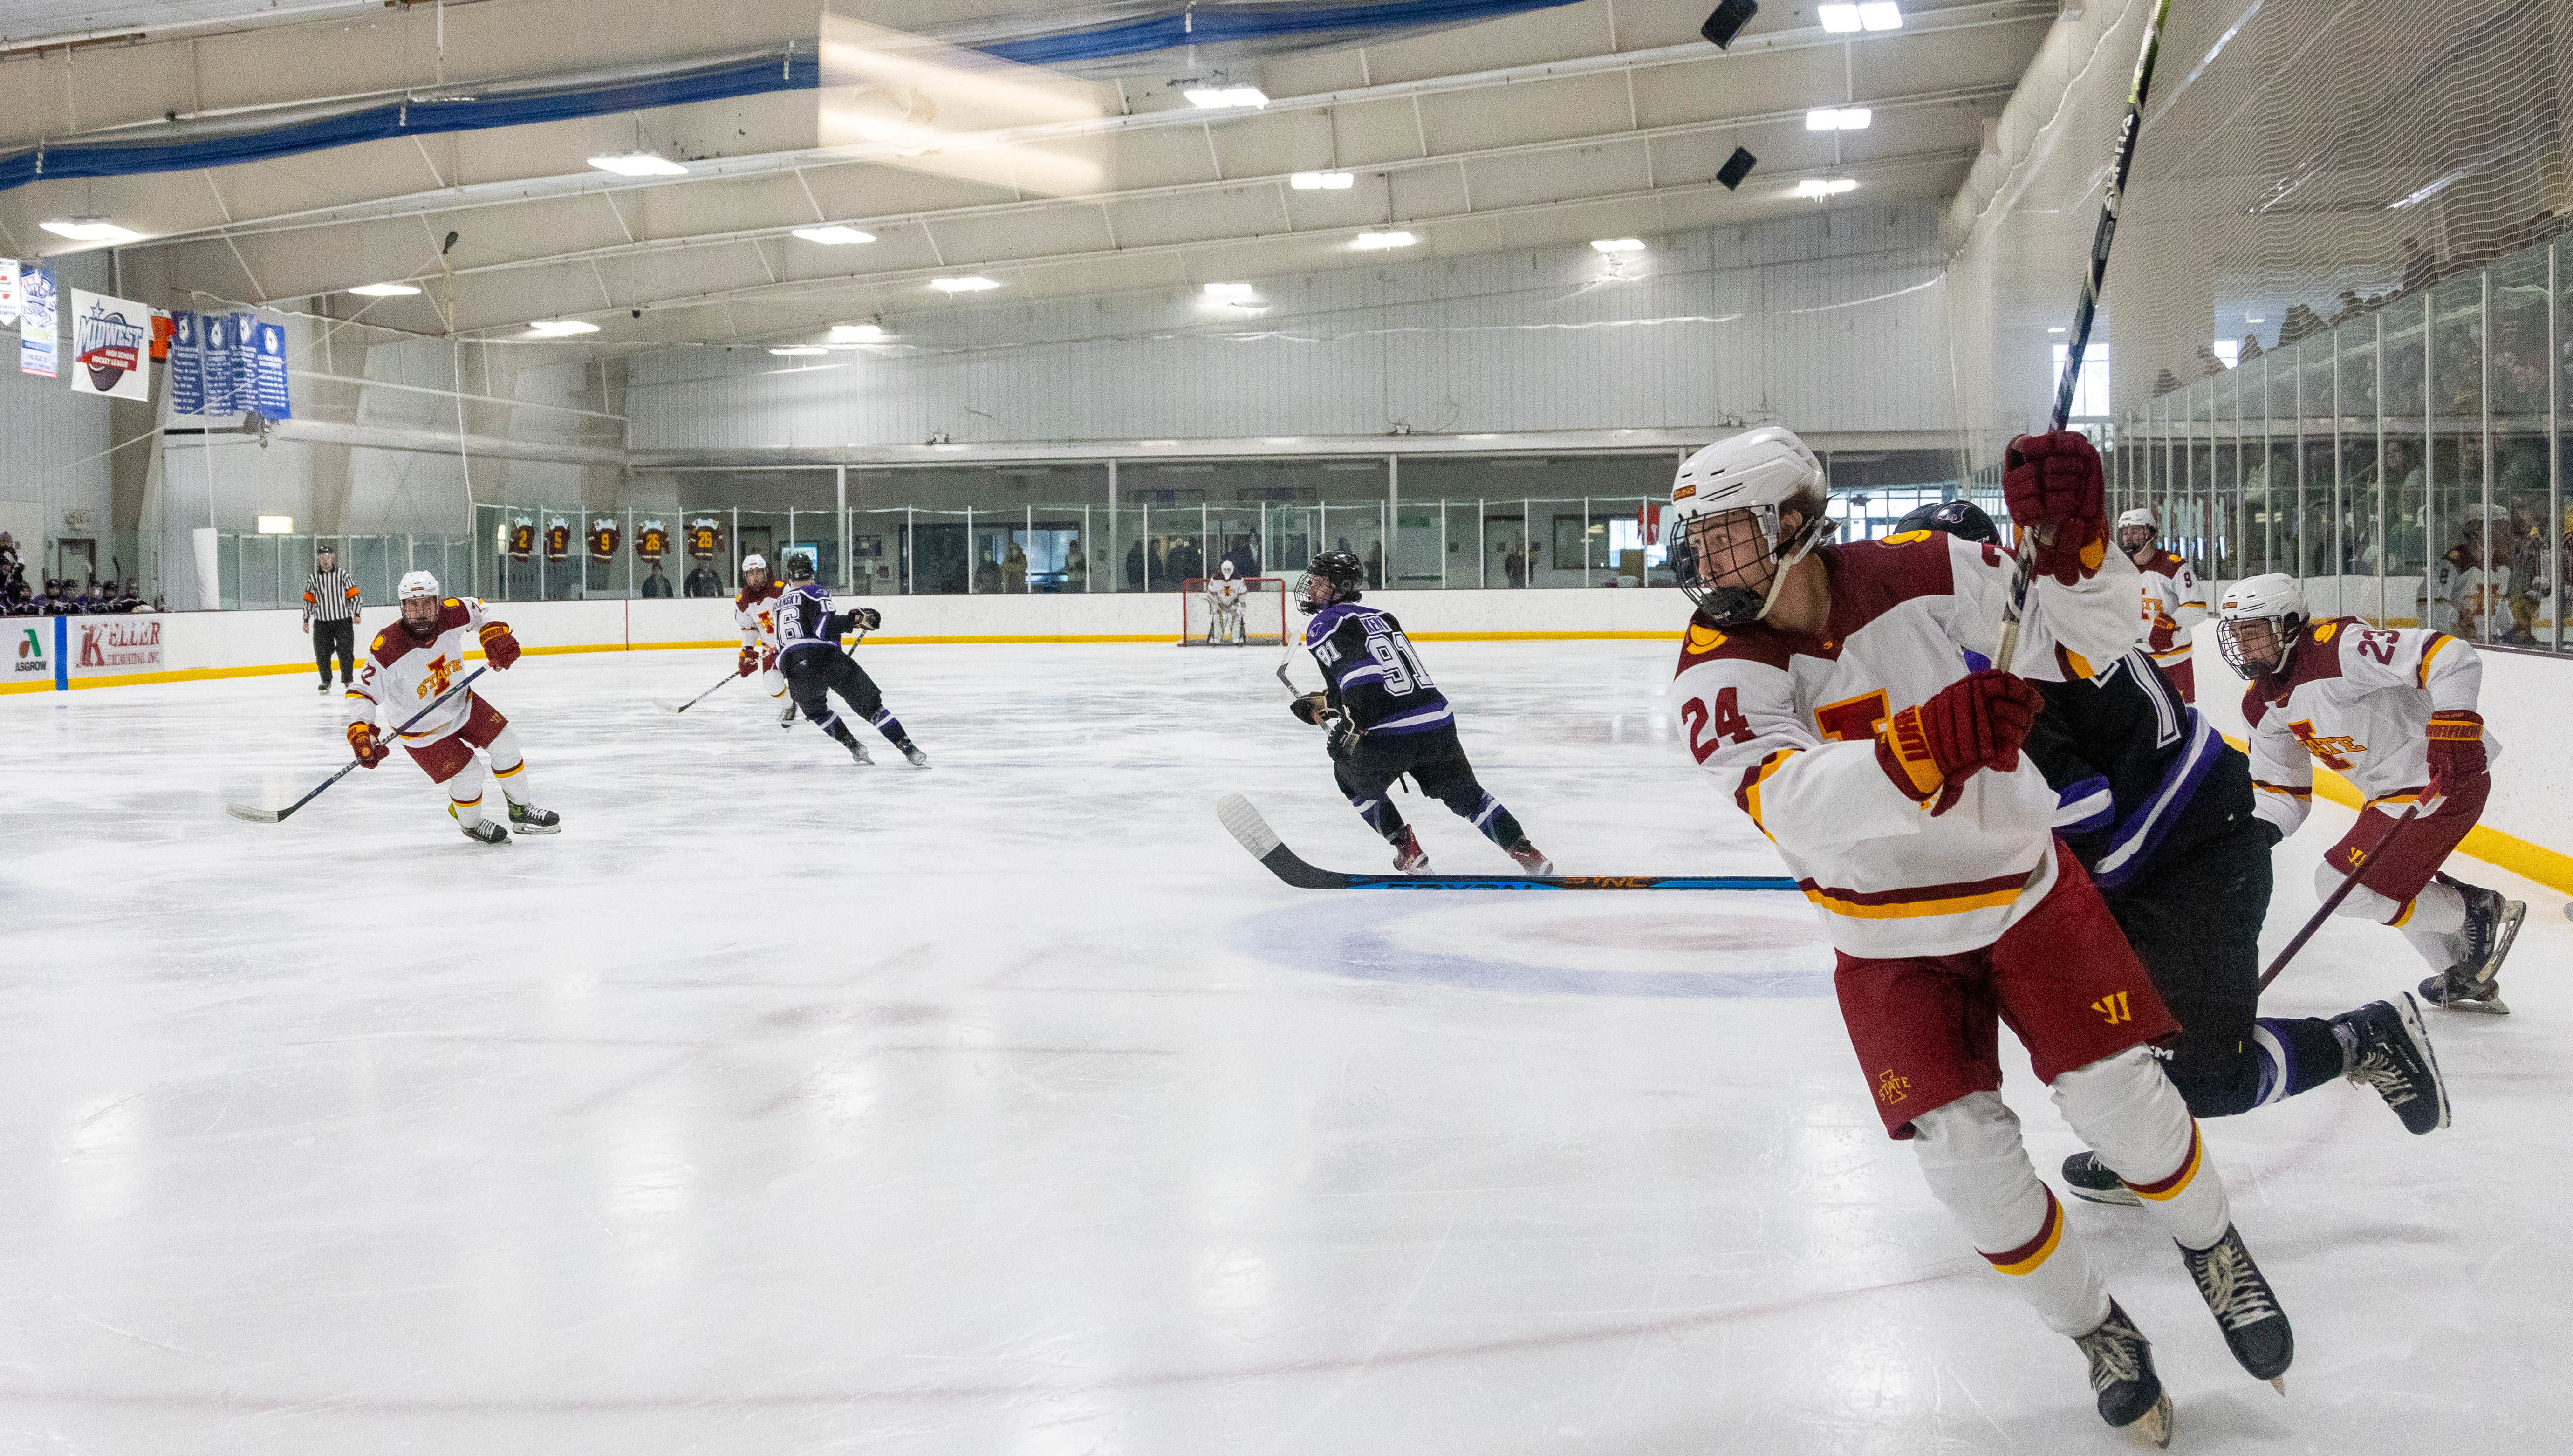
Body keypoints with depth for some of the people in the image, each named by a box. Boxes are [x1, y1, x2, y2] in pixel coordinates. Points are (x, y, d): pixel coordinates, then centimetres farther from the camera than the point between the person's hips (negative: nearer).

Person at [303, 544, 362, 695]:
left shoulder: (343, 576, 2)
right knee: (322, 653, 0)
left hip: (343, 621, -2)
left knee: (346, 652, -4)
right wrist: (306, 620, 12)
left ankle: (347, 681, 5)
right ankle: (326, 681, 13)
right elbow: (309, 600, 14)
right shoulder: (314, 579, 8)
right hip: (322, 622, 2)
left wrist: (357, 614, -8)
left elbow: (354, 596, 1)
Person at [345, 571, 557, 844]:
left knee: (504, 745, 7)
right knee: (468, 774, -7)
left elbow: (478, 609, 1)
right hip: (420, 727, -5)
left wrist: (495, 634, -15)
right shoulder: (388, 649, -35)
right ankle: (470, 823, 27)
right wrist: (360, 731, -44)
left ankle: (521, 811, 29)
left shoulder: (451, 614, -22)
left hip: (460, 703, 5)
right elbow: (362, 692, -31)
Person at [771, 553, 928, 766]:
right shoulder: (815, 593, 6)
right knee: (870, 705, 3)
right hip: (825, 658, -4)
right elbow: (825, 628, -10)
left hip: (793, 667, 4)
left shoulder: (779, 603, 24)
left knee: (816, 710, 32)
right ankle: (911, 751, -5)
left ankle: (855, 748, 24)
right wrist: (855, 619, -3)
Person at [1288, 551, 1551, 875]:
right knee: (1466, 794, 24)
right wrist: (1324, 704, 34)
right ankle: (1524, 852, 16)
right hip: (1440, 725, 6)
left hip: (1389, 735, -6)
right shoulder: (1381, 617, 25)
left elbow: (1359, 674, -17)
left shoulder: (1323, 625, 1)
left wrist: (1349, 728, -19)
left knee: (1352, 775, 25)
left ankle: (1408, 851, 23)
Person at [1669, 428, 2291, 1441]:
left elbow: (2080, 643, -10)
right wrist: (1920, 748, -53)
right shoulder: (1718, 670, -18)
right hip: (1889, 935, 0)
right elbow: (1791, 804, -36)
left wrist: (2071, 543, -32)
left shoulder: (1918, 575, -17)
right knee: (1963, 1150, -7)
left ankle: (2213, 1252, 30)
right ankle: (2098, 1335, 17)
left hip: (2020, 880, 0)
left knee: (2118, 1097, -2)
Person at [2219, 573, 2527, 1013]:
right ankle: (2466, 979, 41)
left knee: (2343, 884, -11)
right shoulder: (2261, 705, 6)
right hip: (2389, 792, 10)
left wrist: (2453, 730, -35)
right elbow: (2281, 786, 11)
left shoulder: (2338, 649, -23)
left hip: (2446, 778, -10)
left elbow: (2451, 657, -28)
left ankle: (2479, 910, 5)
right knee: (2390, 882, 28)